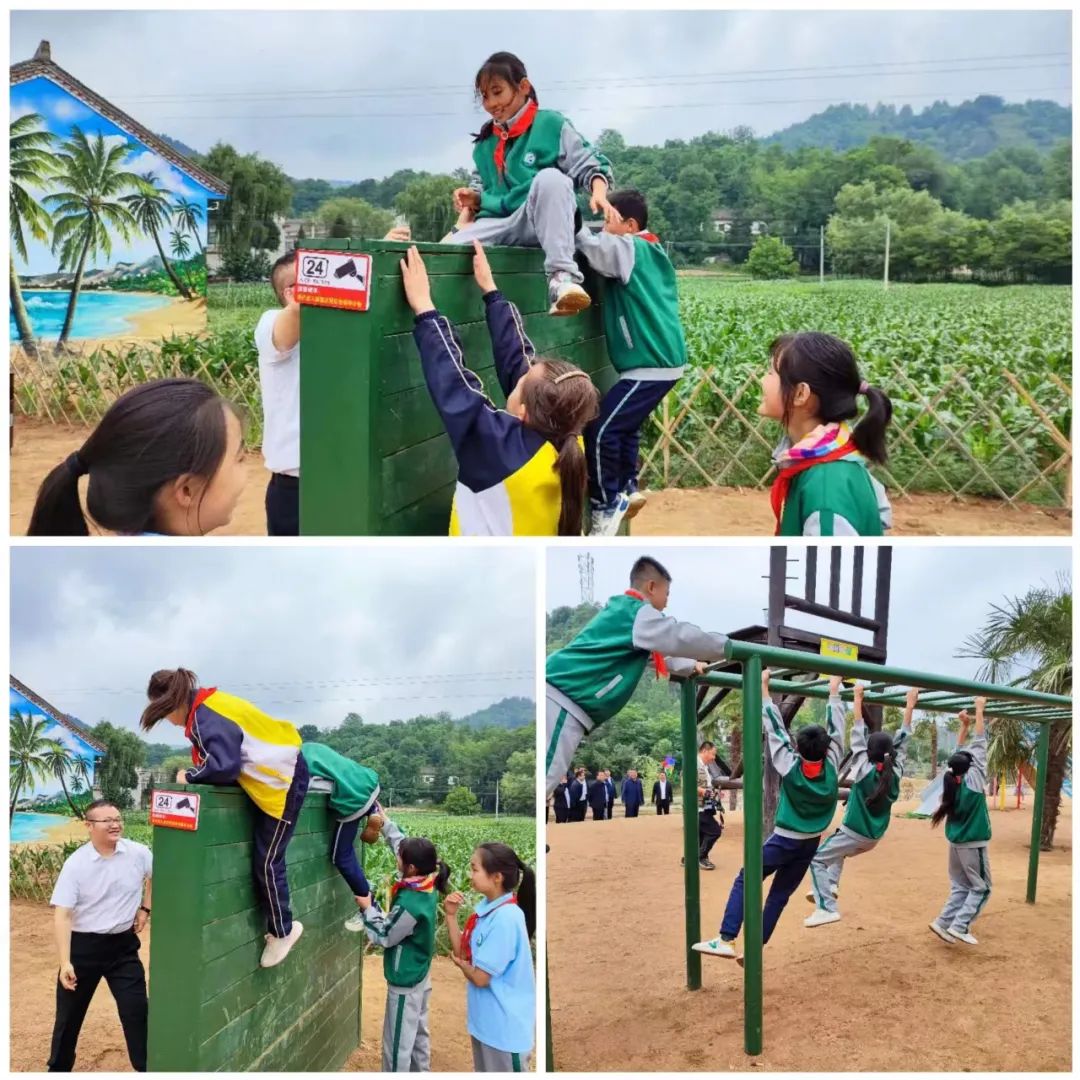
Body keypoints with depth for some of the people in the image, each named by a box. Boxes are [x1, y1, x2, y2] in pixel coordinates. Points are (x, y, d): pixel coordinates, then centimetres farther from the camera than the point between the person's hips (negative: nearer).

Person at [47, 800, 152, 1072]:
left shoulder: (138, 853, -8)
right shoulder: (76, 864, -16)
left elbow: (157, 876, 16)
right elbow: (62, 915, -16)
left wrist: (145, 909, 10)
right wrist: (65, 962, -21)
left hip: (123, 945, 2)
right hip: (84, 946, -1)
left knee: (136, 1010, 0)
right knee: (70, 1012, 12)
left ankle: (146, 1069, 12)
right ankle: (58, 1069, 30)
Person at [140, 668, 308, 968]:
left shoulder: (209, 719, -27)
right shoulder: (204, 708, 5)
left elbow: (224, 766, -36)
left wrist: (190, 776, -19)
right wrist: (196, 773, 0)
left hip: (283, 779, -10)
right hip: (274, 772, 10)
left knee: (266, 862, 0)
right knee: (264, 859, 14)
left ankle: (282, 931, 16)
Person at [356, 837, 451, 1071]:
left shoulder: (410, 903, -32)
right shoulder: (428, 888, -8)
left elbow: (384, 937, -18)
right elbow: (407, 848, 7)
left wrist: (368, 908, -9)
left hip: (404, 982, -9)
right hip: (420, 976, 9)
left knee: (398, 1044, 6)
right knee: (418, 1034, 22)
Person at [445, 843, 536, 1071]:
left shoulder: (506, 918, -25)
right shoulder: (485, 907, 2)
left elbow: (480, 977, -22)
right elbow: (462, 952, 8)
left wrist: (461, 964, -1)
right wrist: (451, 915, -2)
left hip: (505, 1025, -9)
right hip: (484, 1018, 9)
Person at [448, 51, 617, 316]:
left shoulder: (551, 124, 1)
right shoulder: (484, 142, 15)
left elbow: (589, 166, -2)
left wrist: (599, 193, -23)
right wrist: (473, 198, 4)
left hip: (540, 223, -3)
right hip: (497, 224, 4)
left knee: (550, 178, -37)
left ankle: (562, 276, -43)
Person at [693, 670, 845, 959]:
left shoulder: (791, 767, -15)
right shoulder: (831, 767, -9)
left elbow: (776, 729, -12)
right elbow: (836, 730, 1)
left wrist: (764, 689, -6)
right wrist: (834, 692, 10)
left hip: (783, 841, -4)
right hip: (809, 845, 4)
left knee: (744, 882, 1)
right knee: (780, 895, 11)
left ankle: (726, 940, -12)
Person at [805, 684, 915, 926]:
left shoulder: (864, 770, -15)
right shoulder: (895, 772, -5)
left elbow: (858, 735, -14)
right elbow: (902, 741, 2)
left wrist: (857, 698, -11)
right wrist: (910, 705, 6)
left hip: (854, 834, -6)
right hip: (873, 838, 6)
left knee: (817, 859, 2)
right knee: (836, 850, 32)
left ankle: (827, 908, -13)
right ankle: (830, 885, 15)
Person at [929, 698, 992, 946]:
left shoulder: (953, 780, -1)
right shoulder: (973, 779, -16)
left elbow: (961, 753, 12)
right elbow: (979, 744, -15)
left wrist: (964, 726, 10)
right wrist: (979, 710, -12)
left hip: (956, 842, 7)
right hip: (973, 844, -7)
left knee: (960, 886, 15)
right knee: (981, 888, 3)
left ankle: (943, 923, 8)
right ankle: (960, 926, -7)